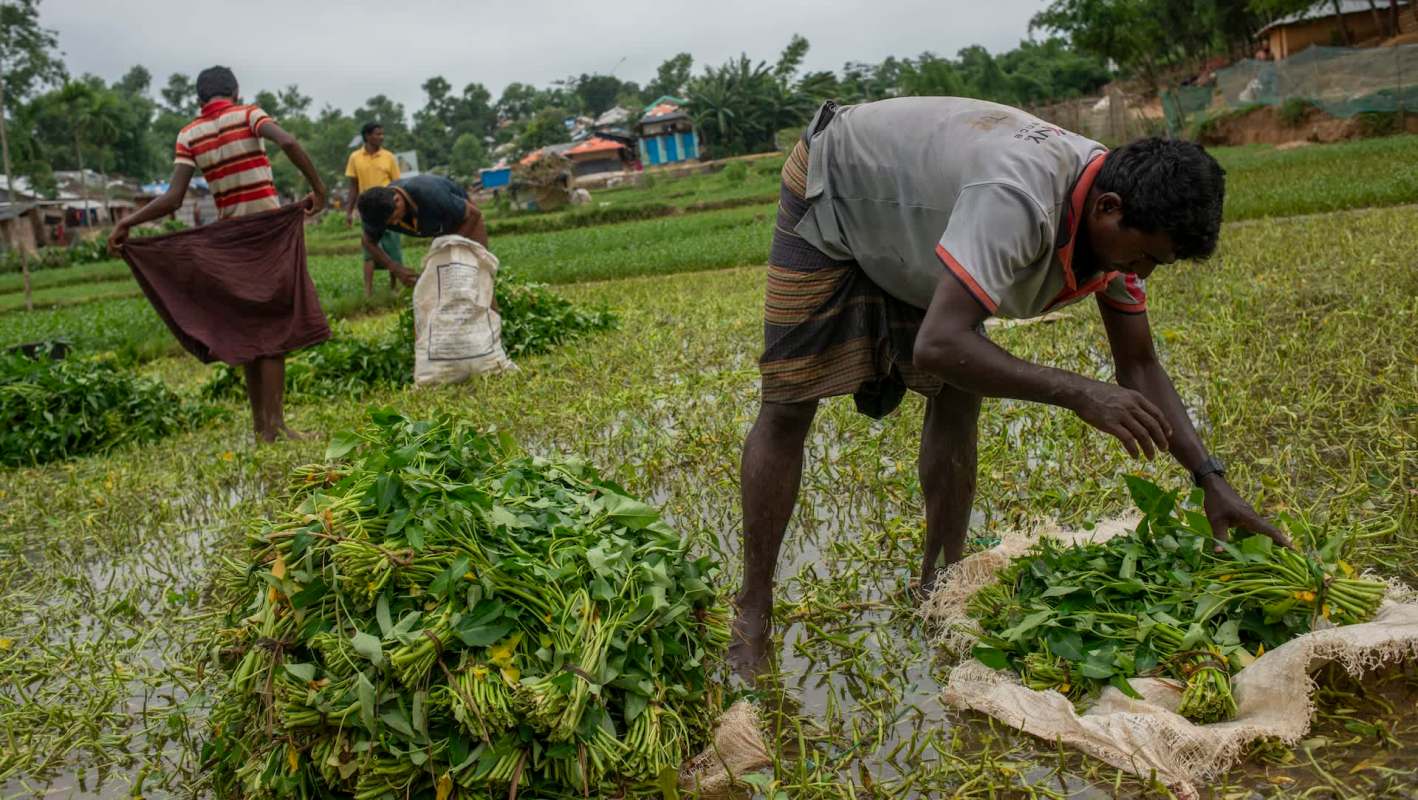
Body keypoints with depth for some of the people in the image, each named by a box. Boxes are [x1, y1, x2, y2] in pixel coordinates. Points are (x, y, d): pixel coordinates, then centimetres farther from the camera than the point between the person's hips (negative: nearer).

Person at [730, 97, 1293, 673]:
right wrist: (1078, 394, -47)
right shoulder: (1019, 200, -42)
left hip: (911, 215, 8)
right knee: (788, 407, -9)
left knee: (958, 395, -3)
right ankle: (752, 616, -1)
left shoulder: (1117, 222, -14)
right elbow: (939, 345, -50)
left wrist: (1211, 480, -13)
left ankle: (939, 587, 10)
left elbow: (1140, 366, -6)